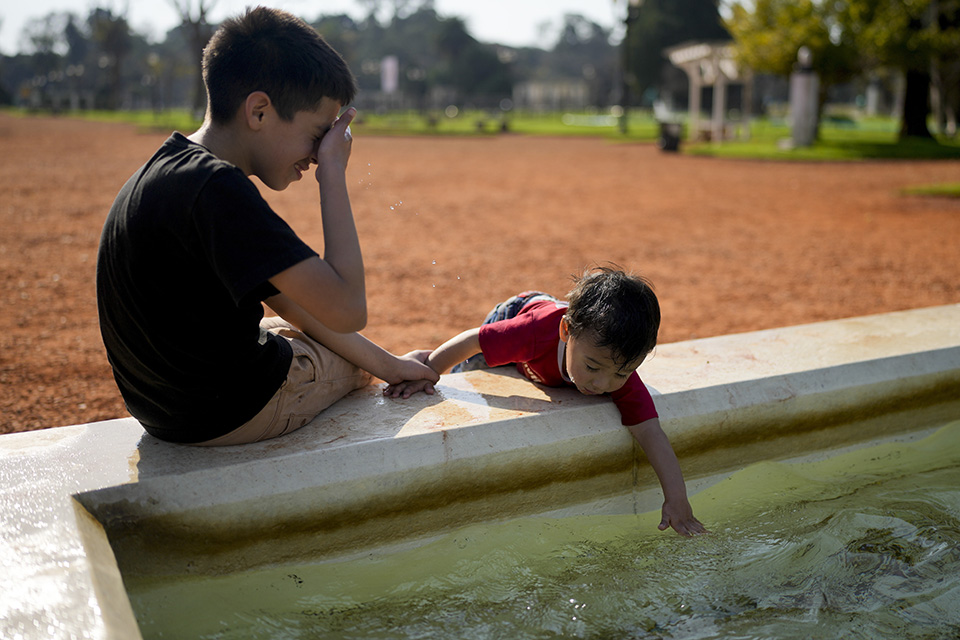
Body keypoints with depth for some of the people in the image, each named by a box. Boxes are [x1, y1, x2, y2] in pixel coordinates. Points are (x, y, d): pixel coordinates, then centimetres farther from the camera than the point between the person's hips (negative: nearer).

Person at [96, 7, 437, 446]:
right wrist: (334, 176, -21)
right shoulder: (217, 188, -28)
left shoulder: (171, 171, 4)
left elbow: (280, 296, 7)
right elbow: (346, 309, -32)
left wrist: (385, 364, 7)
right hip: (227, 414, -9)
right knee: (354, 361, 19)